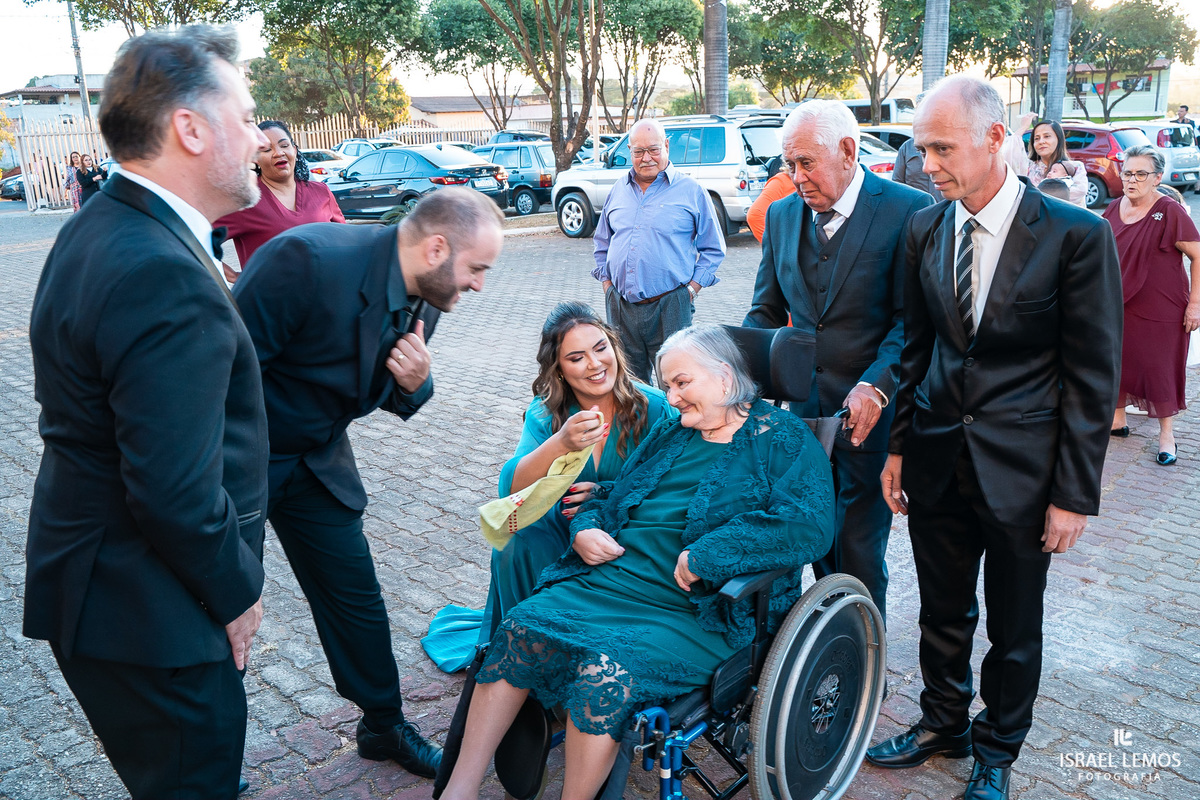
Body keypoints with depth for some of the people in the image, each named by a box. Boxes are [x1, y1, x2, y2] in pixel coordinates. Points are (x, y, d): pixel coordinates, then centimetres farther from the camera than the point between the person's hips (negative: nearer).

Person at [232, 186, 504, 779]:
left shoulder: (422, 301, -6)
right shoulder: (305, 259, -31)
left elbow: (393, 399, 6)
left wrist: (414, 383, -18)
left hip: (318, 458, 6)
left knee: (356, 596, 12)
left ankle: (384, 726, 34)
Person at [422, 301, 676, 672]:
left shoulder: (654, 408, -10)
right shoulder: (545, 413, -4)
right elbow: (510, 491, -18)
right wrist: (560, 443, -37)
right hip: (561, 537, 2)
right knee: (518, 539, -28)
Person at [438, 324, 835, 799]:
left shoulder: (783, 439, -1)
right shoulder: (670, 433, 20)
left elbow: (811, 522, -18)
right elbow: (613, 499, 28)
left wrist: (706, 555, -23)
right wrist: (586, 528, 5)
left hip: (698, 612, -6)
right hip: (613, 577, 6)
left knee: (607, 672, -30)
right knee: (520, 630, -16)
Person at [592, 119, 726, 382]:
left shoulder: (690, 190, 1)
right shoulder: (619, 190, 13)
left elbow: (713, 249, 3)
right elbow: (603, 242, 23)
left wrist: (691, 289, -6)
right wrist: (606, 282, 11)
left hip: (669, 307, -4)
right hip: (620, 306, 4)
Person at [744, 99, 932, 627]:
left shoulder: (908, 210, -9)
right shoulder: (782, 215, 8)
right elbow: (766, 312, 12)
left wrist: (875, 387, -25)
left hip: (870, 412, -5)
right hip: (805, 406, 5)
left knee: (859, 548, 3)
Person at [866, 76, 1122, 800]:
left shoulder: (1077, 234, -13)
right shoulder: (924, 229, 1)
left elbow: (1093, 377, -10)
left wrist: (1075, 493, -10)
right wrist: (900, 445, 6)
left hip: (1021, 468, -3)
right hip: (938, 460, 4)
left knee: (1015, 628, 15)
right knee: (943, 612, 18)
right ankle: (943, 724, 41)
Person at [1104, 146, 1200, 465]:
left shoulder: (1170, 212, -14)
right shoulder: (1114, 209, 4)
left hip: (1160, 309, -5)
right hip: (1119, 305, 5)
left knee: (1160, 369, 2)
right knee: (1117, 361, 13)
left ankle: (1166, 435, 16)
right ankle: (1117, 419, 31)